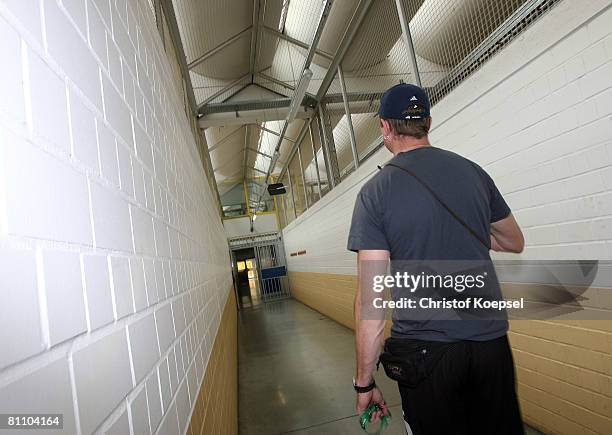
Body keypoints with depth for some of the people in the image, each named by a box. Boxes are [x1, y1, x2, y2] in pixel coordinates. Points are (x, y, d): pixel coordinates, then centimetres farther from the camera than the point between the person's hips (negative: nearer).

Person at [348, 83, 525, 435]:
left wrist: (364, 381, -5)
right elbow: (515, 243, 16)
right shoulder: (473, 171, 1)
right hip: (490, 340, 4)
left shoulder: (375, 192, -11)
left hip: (424, 350, -3)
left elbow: (371, 298, -14)